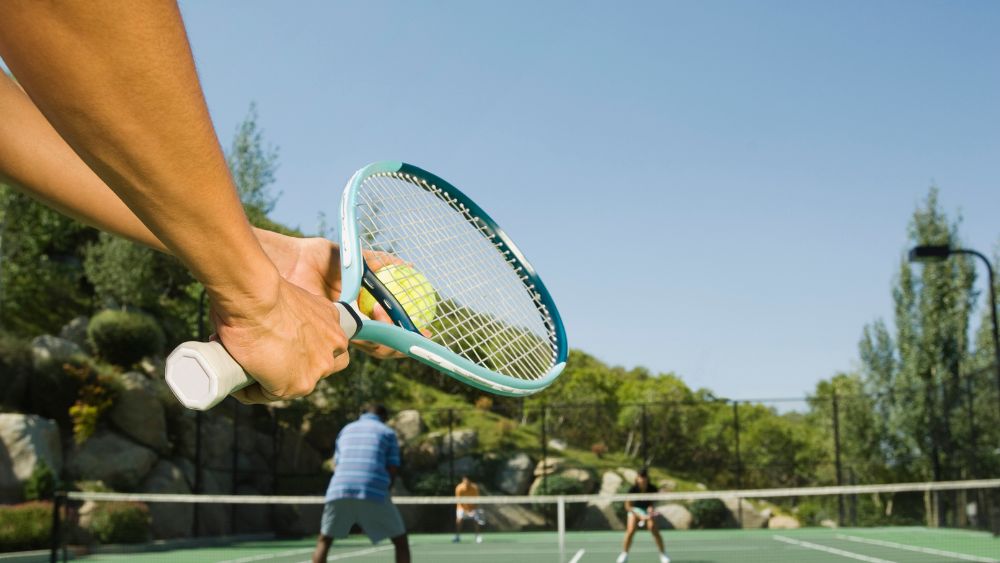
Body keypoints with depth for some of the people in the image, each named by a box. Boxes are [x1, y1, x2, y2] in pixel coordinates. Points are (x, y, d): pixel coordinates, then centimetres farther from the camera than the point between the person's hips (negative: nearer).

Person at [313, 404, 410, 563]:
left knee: (324, 541, 19)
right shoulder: (387, 432, 15)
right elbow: (393, 470, 6)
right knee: (400, 541, 10)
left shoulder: (346, 429, 26)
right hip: (373, 491, -3)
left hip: (340, 490, 3)